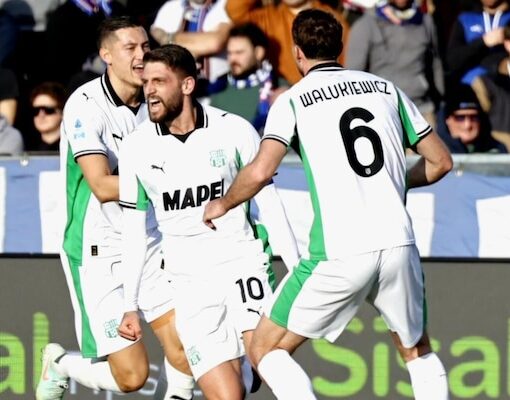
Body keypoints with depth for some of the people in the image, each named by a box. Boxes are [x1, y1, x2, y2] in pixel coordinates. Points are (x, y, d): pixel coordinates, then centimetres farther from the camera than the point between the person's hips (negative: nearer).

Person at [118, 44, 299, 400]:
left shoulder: (234, 131, -6)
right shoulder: (137, 148, 0)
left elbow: (270, 205, 3)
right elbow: (134, 231, 8)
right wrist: (130, 307, 9)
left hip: (241, 262, -1)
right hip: (190, 281, 1)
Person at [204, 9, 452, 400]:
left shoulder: (293, 100, 3)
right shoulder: (386, 88, 14)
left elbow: (261, 172, -11)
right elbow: (440, 161, 17)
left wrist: (223, 204, 8)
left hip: (339, 254, -4)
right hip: (398, 243, 4)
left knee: (266, 350, 11)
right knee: (418, 353, 25)